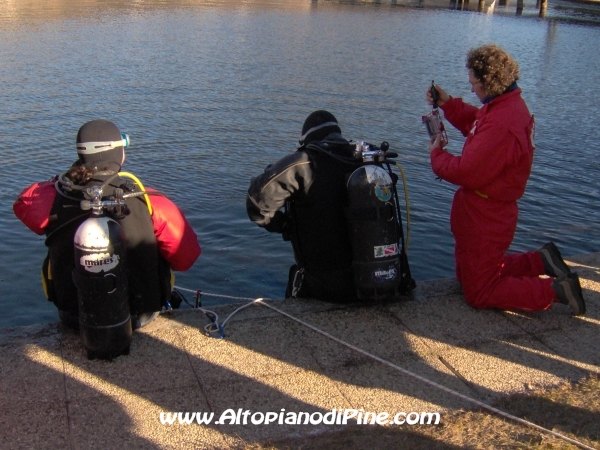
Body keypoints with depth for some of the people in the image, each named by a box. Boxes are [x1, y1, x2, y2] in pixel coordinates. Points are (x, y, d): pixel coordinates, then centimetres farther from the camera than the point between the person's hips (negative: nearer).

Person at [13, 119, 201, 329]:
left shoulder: (53, 199, -14)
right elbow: (186, 256, -15)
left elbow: (24, 202, 11)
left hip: (75, 318, 2)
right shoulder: (147, 200, -20)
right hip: (139, 317, -2)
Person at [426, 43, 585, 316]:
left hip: (485, 218, -10)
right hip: (485, 211, 10)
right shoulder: (508, 105, 1)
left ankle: (554, 290, 2)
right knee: (470, 273, 26)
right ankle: (540, 261, 21)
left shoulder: (501, 124, -31)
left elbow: (466, 173, -28)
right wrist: (447, 103, 5)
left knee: (479, 294, 4)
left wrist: (437, 154, -11)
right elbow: (473, 122, 19)